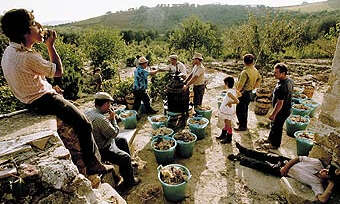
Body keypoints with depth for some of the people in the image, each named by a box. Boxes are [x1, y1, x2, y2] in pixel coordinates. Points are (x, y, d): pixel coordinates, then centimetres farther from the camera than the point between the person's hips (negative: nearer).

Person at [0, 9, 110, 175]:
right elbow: (59, 71, -15)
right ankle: (93, 164, 7)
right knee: (84, 125, -5)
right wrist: (50, 45, -9)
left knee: (76, 113, 22)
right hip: (44, 100, -11)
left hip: (30, 100, 11)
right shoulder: (28, 57, -25)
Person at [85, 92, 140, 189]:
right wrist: (112, 118, -13)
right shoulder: (100, 119, -34)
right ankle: (129, 181, 17)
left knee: (123, 140, 20)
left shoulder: (88, 112, -3)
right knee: (126, 158, -6)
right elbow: (115, 133, -22)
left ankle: (128, 165, 37)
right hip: (102, 150, -10)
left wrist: (109, 118, -1)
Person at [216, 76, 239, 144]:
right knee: (224, 124, 23)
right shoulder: (233, 90, -1)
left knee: (228, 125, 7)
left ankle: (228, 139, 23)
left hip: (228, 112, -9)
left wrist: (229, 103, -20)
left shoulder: (229, 93, -27)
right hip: (225, 111, 9)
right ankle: (223, 135, 40)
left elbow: (236, 101, -35)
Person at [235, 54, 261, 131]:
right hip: (250, 92, 9)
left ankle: (243, 126, 13)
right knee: (245, 109, 23)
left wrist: (236, 91, -8)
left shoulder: (245, 72, -26)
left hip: (243, 93, -9)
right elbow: (259, 79, 18)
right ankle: (244, 122, 39)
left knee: (240, 110, 4)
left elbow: (240, 85, -25)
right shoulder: (255, 71, 2)